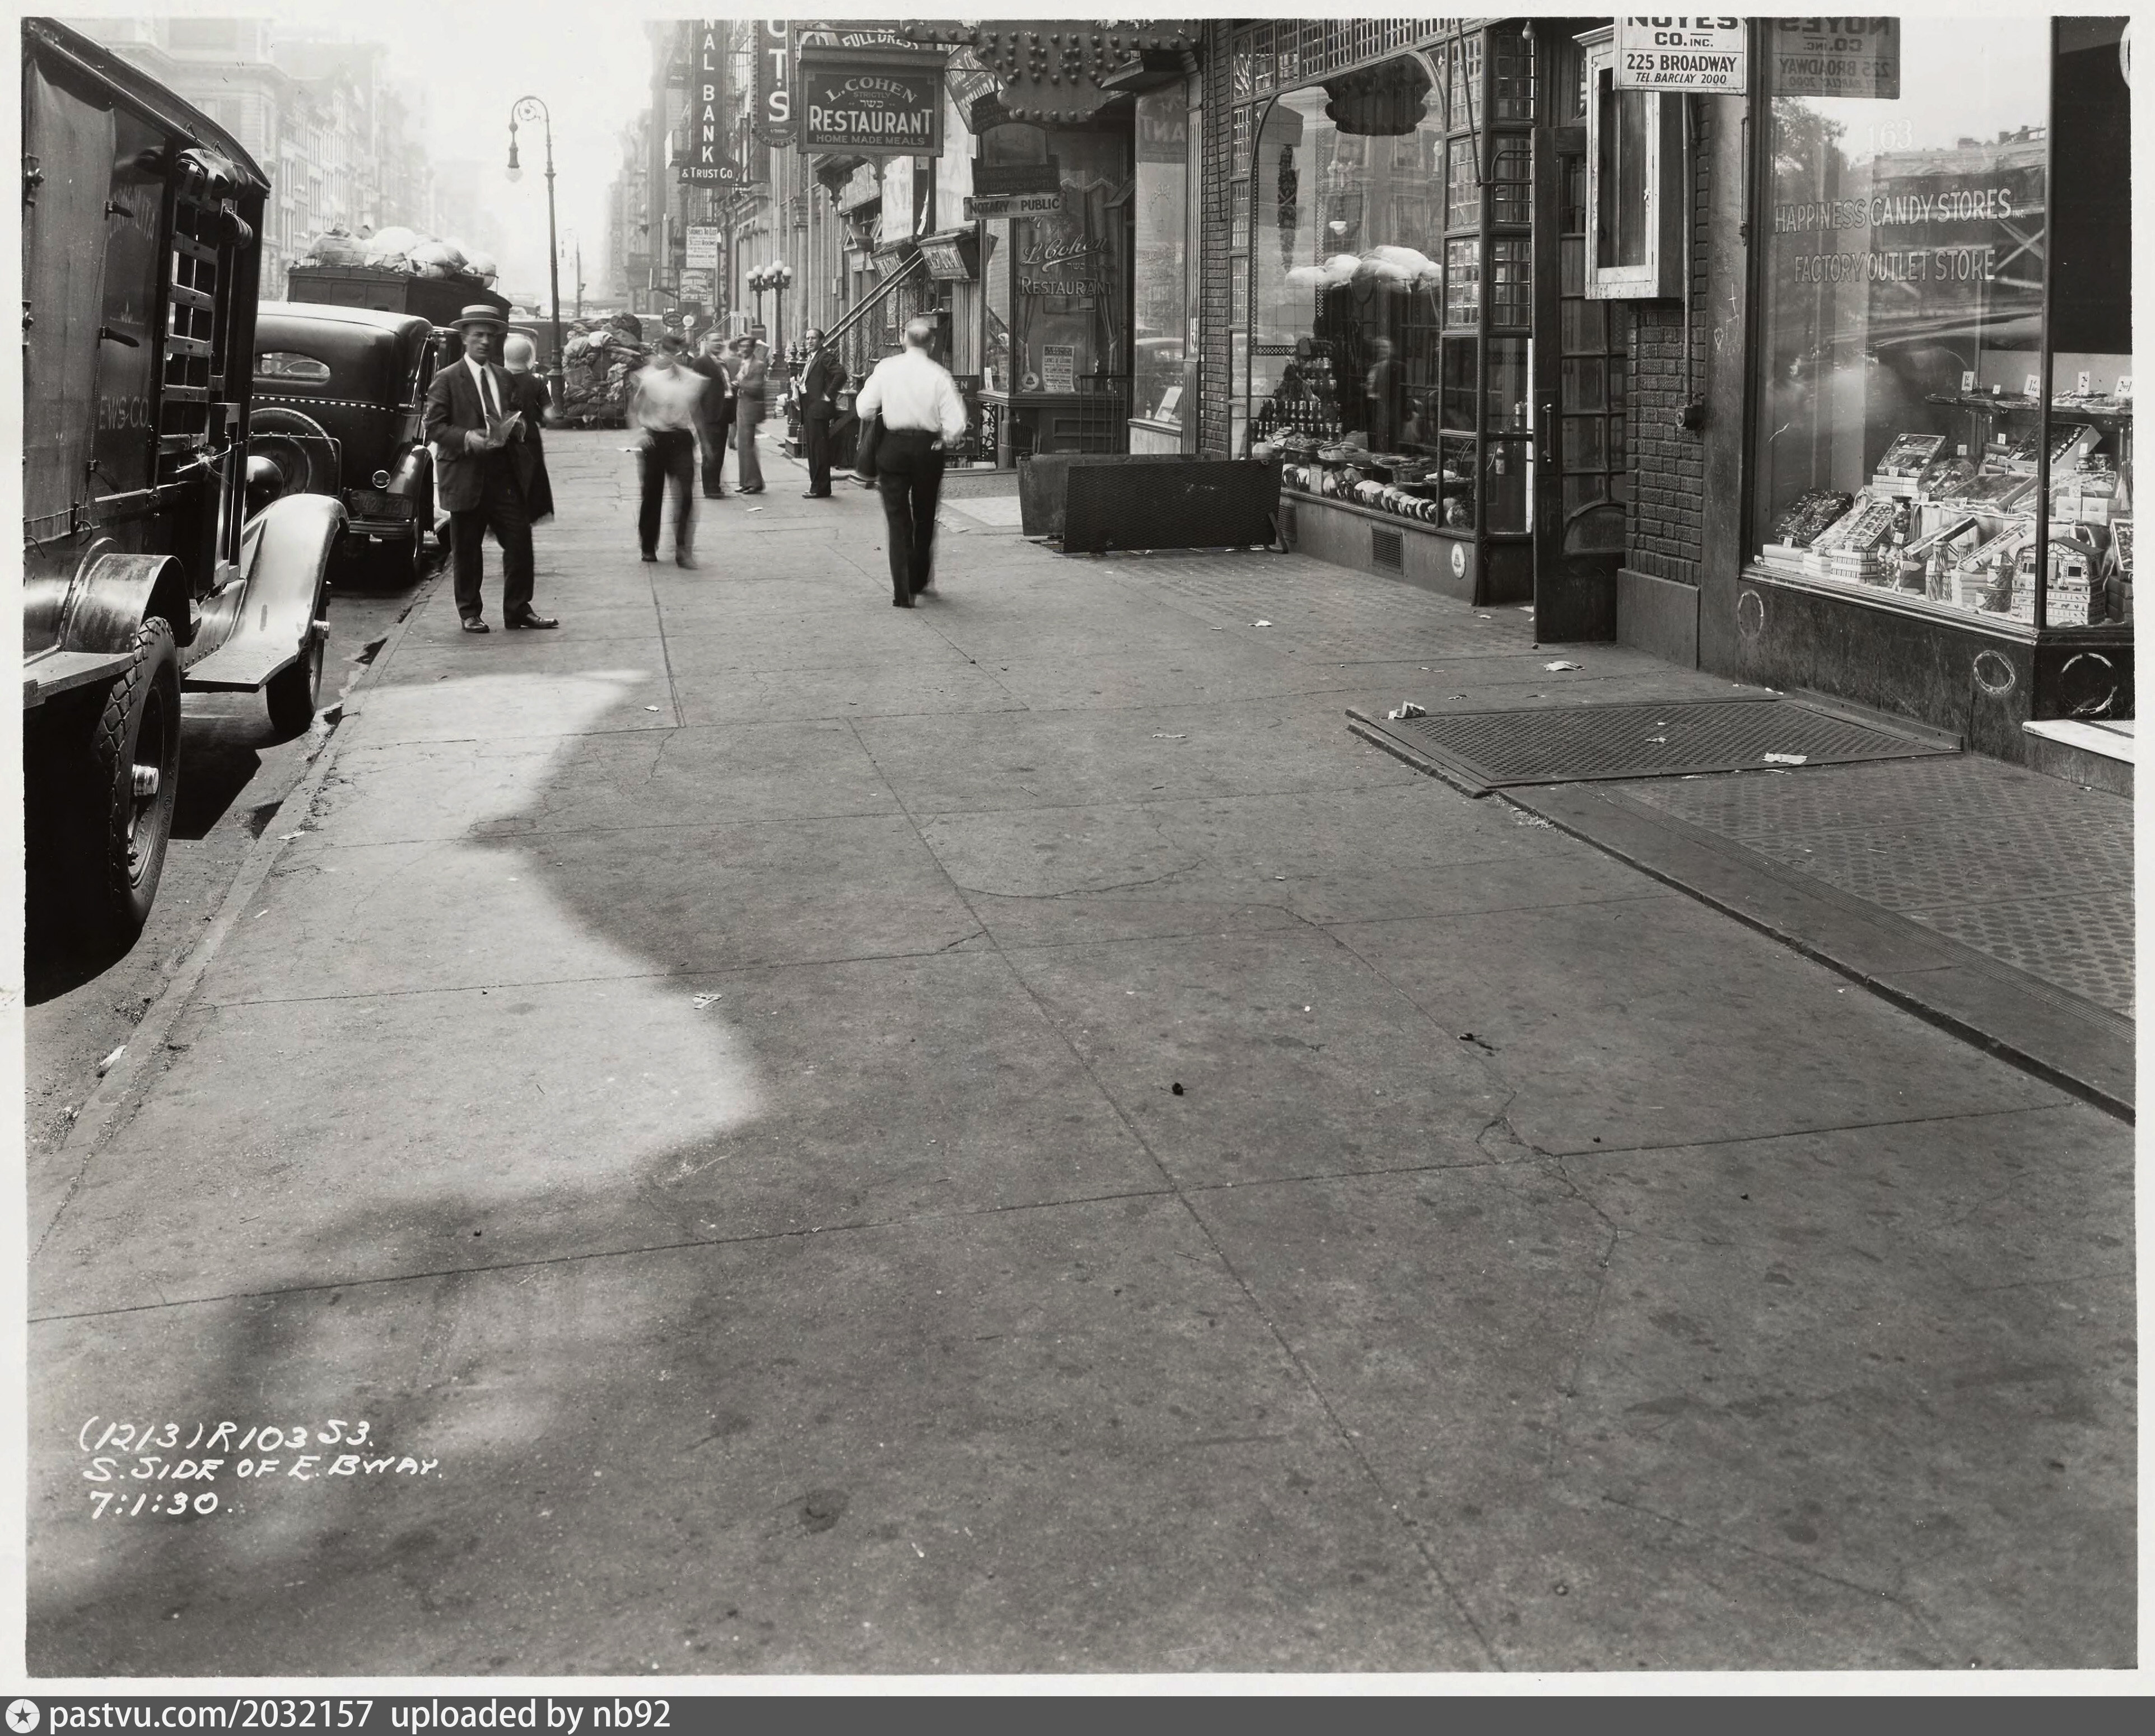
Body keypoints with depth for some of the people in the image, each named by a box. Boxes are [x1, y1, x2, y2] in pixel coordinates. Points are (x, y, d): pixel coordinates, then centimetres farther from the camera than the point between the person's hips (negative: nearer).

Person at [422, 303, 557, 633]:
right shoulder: (446, 380, -2)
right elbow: (433, 424, -6)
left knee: (519, 538, 0)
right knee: (467, 550, 4)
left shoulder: (503, 379, 14)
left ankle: (519, 609, 10)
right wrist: (466, 438, -21)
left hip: (503, 473, 4)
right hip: (466, 475, -4)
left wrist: (511, 427, 0)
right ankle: (470, 613, 15)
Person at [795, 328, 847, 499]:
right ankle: (816, 486, 19)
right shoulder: (811, 358, 18)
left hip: (818, 408, -10)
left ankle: (820, 489, -5)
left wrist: (828, 395, -19)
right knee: (811, 449, 13)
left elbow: (841, 374, -23)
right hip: (809, 408, 10)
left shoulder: (825, 357, -11)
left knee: (819, 448, -7)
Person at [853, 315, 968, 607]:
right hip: (929, 449, 0)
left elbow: (863, 409, -5)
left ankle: (902, 592, -6)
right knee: (925, 518, 19)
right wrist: (947, 441, 7)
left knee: (898, 520, 4)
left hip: (893, 447, 0)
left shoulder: (886, 368, -7)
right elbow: (956, 424, -13)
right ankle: (919, 581, 32)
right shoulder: (939, 375, -10)